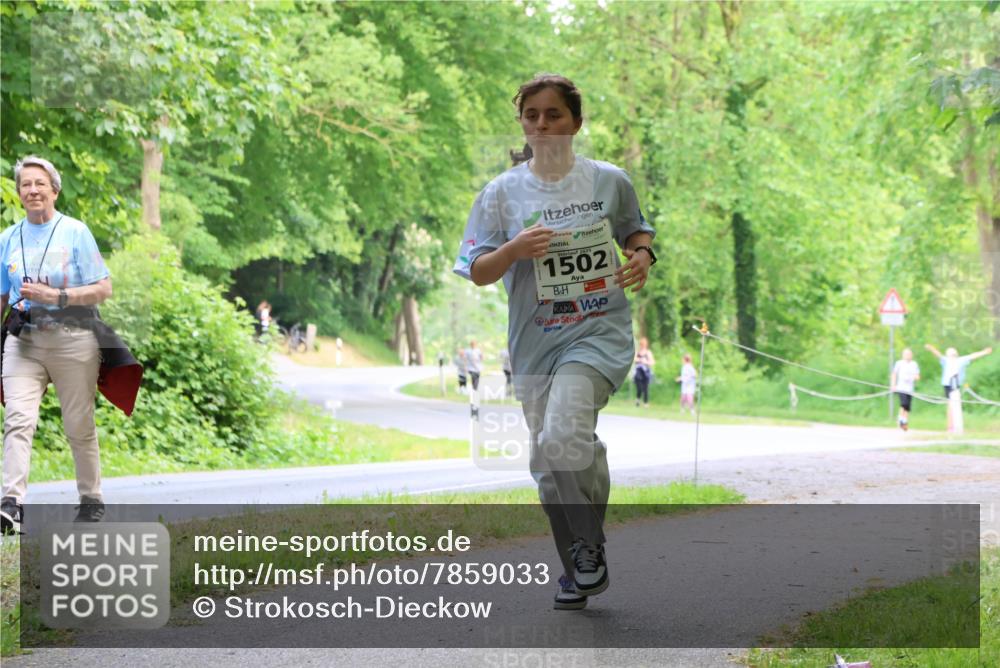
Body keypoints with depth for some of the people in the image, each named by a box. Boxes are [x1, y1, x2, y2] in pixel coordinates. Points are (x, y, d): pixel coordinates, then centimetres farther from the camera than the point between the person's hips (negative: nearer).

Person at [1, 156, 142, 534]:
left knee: (79, 425, 5)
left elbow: (104, 290, -5)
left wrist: (56, 297, -16)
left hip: (72, 339, -2)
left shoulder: (75, 233, -1)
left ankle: (91, 500, 21)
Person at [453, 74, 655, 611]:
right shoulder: (502, 192, 4)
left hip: (601, 332, -3)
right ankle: (577, 570, 25)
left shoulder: (609, 180, 4)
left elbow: (637, 231, 21)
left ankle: (592, 544, -6)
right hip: (535, 341, 3)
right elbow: (478, 274, 4)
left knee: (562, 433, -26)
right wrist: (515, 249, -16)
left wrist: (642, 257, -2)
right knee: (548, 465, 8)